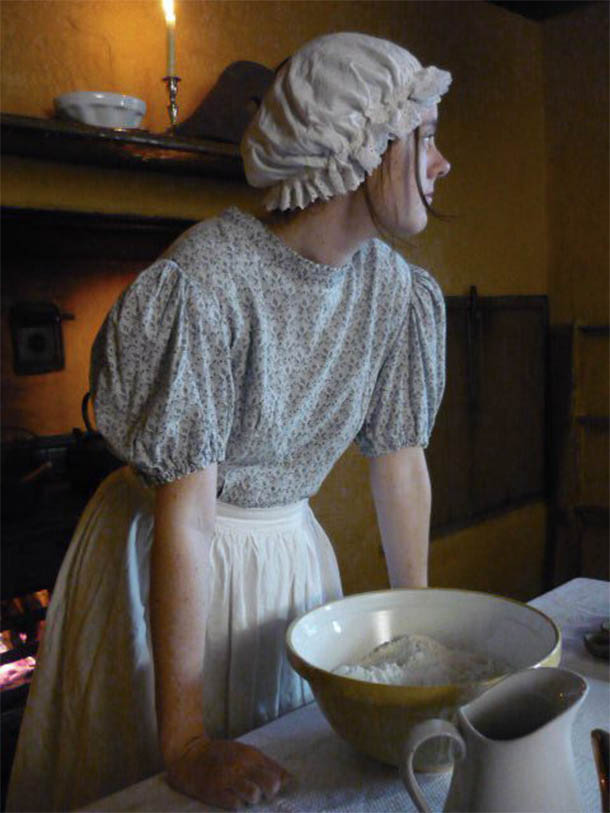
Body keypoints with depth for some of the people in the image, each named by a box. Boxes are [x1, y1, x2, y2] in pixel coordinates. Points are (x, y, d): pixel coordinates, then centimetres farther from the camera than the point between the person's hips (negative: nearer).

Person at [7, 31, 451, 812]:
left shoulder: (392, 286, -7)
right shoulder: (210, 278, -27)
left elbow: (400, 458, 1)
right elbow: (184, 514, -28)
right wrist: (185, 740, -25)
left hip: (291, 553, 6)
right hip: (170, 565, -5)